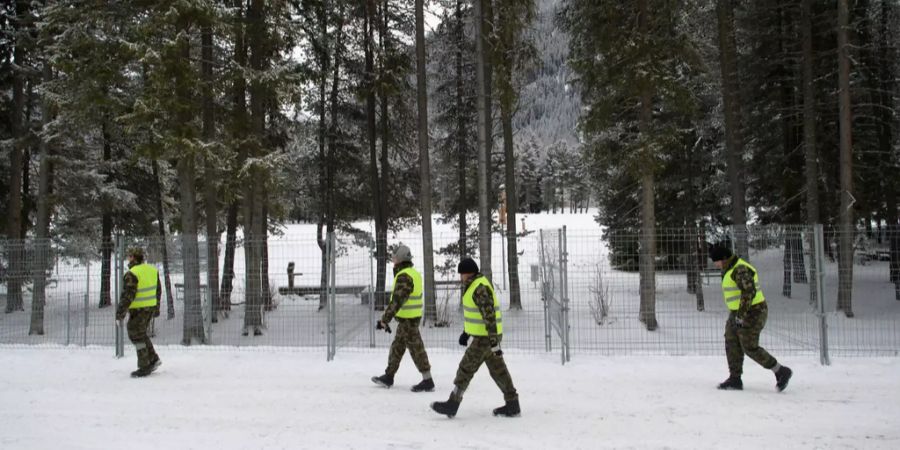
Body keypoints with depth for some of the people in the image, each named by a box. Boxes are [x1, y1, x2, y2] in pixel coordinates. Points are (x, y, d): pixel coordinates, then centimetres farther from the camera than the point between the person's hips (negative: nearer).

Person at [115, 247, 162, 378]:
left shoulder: (132, 274, -18)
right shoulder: (152, 269, 7)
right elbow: (158, 291, 14)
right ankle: (153, 359, 19)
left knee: (137, 336, 3)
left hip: (138, 309, -8)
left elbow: (127, 295, -19)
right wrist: (157, 308, 24)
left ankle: (144, 367, 6)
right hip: (151, 307, 8)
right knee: (141, 334, 22)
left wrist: (120, 313, -13)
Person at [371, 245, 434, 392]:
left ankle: (427, 381, 1)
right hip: (412, 317, 10)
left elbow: (397, 301, -26)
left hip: (407, 320, -10)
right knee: (397, 347, 17)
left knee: (416, 349, -4)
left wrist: (385, 319, -26)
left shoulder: (404, 276, -20)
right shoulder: (414, 273, 12)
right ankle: (388, 377, 27)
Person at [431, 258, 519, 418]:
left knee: (466, 369, -4)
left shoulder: (480, 289, -21)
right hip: (483, 335, 10)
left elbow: (490, 316, -25)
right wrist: (466, 332, 28)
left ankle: (452, 405, 3)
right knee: (498, 370, 13)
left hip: (485, 338, -10)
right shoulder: (475, 285, 13)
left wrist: (494, 343, -26)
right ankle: (512, 405, 17)